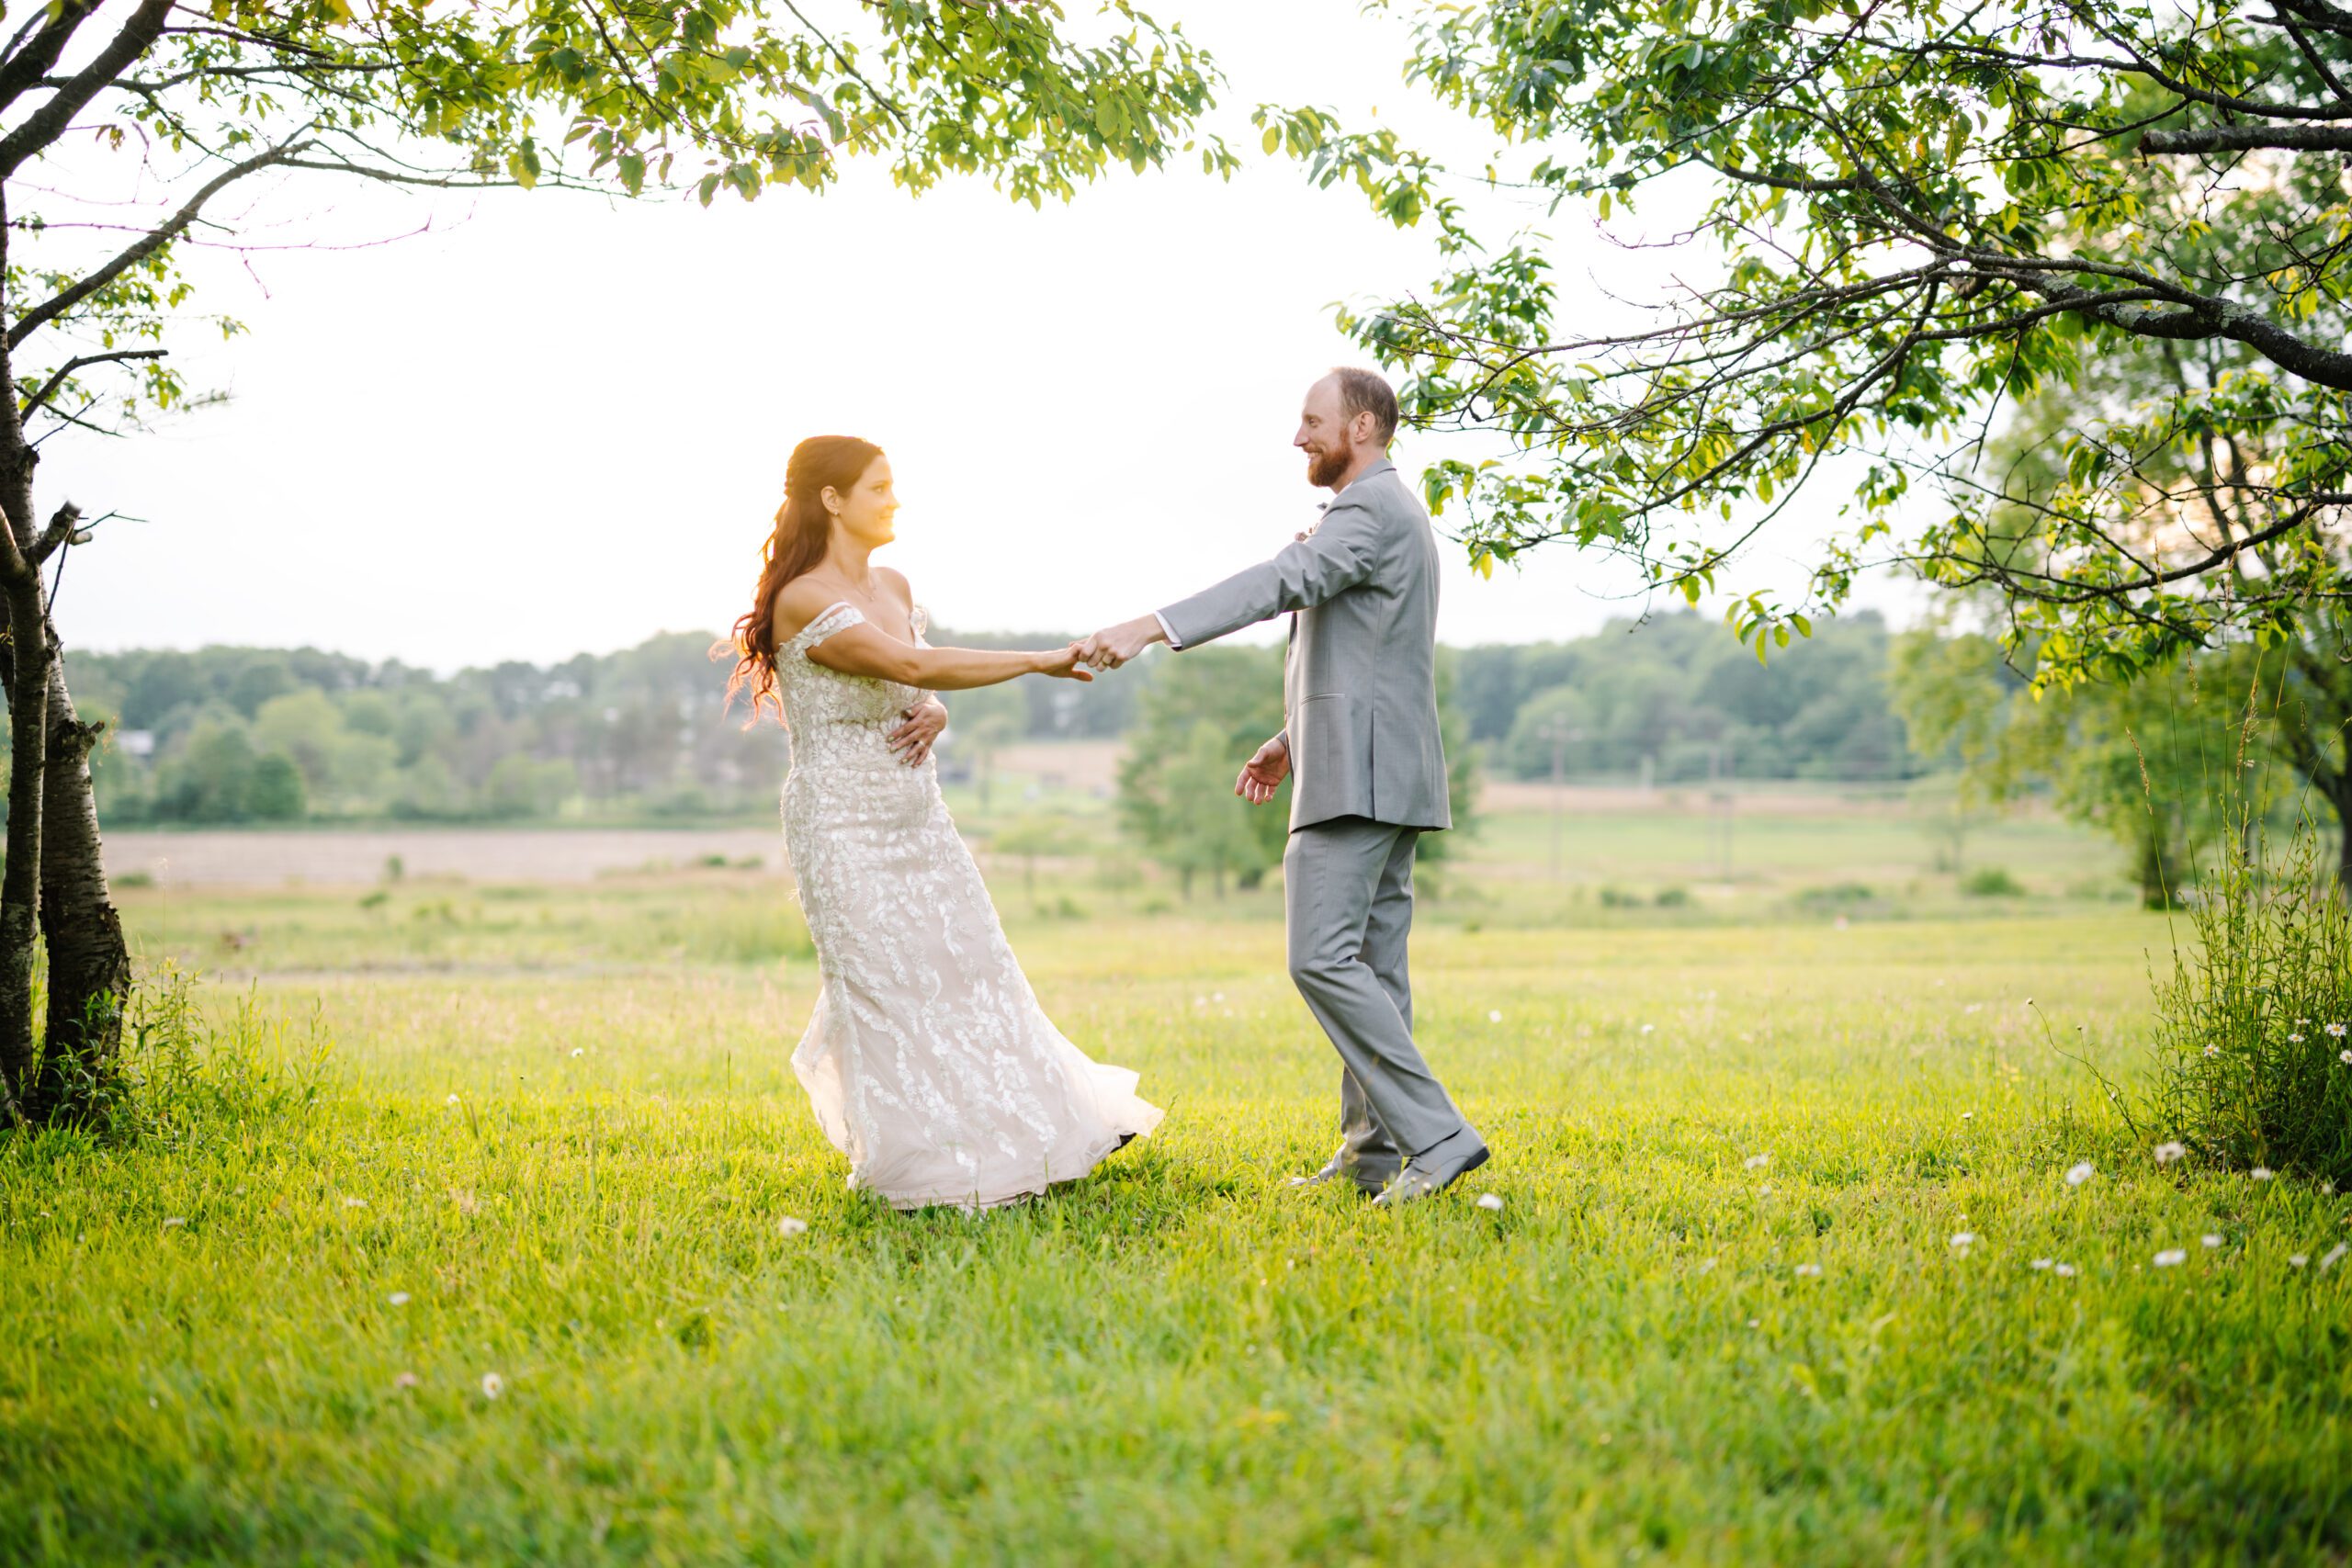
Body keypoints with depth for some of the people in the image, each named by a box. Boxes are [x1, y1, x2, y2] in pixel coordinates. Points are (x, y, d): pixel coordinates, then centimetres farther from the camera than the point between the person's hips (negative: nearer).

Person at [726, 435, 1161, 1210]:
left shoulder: (893, 586, 8)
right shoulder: (803, 603, -18)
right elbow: (912, 665, -30)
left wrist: (933, 715, -7)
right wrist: (1042, 661, -29)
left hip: (916, 816, 8)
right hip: (845, 825, -8)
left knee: (964, 972, 12)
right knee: (887, 991, -2)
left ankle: (998, 1142, 27)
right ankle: (920, 1170, 12)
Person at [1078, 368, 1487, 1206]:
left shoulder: (1369, 509, -11)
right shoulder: (1395, 512, 22)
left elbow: (1282, 582, -28)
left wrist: (1151, 627, -37)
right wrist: (1293, 741, 22)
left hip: (1358, 776, -11)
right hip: (1384, 774, 11)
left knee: (1323, 959, -14)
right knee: (1371, 968, 9)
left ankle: (1436, 1136, -14)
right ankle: (1373, 1154, 12)